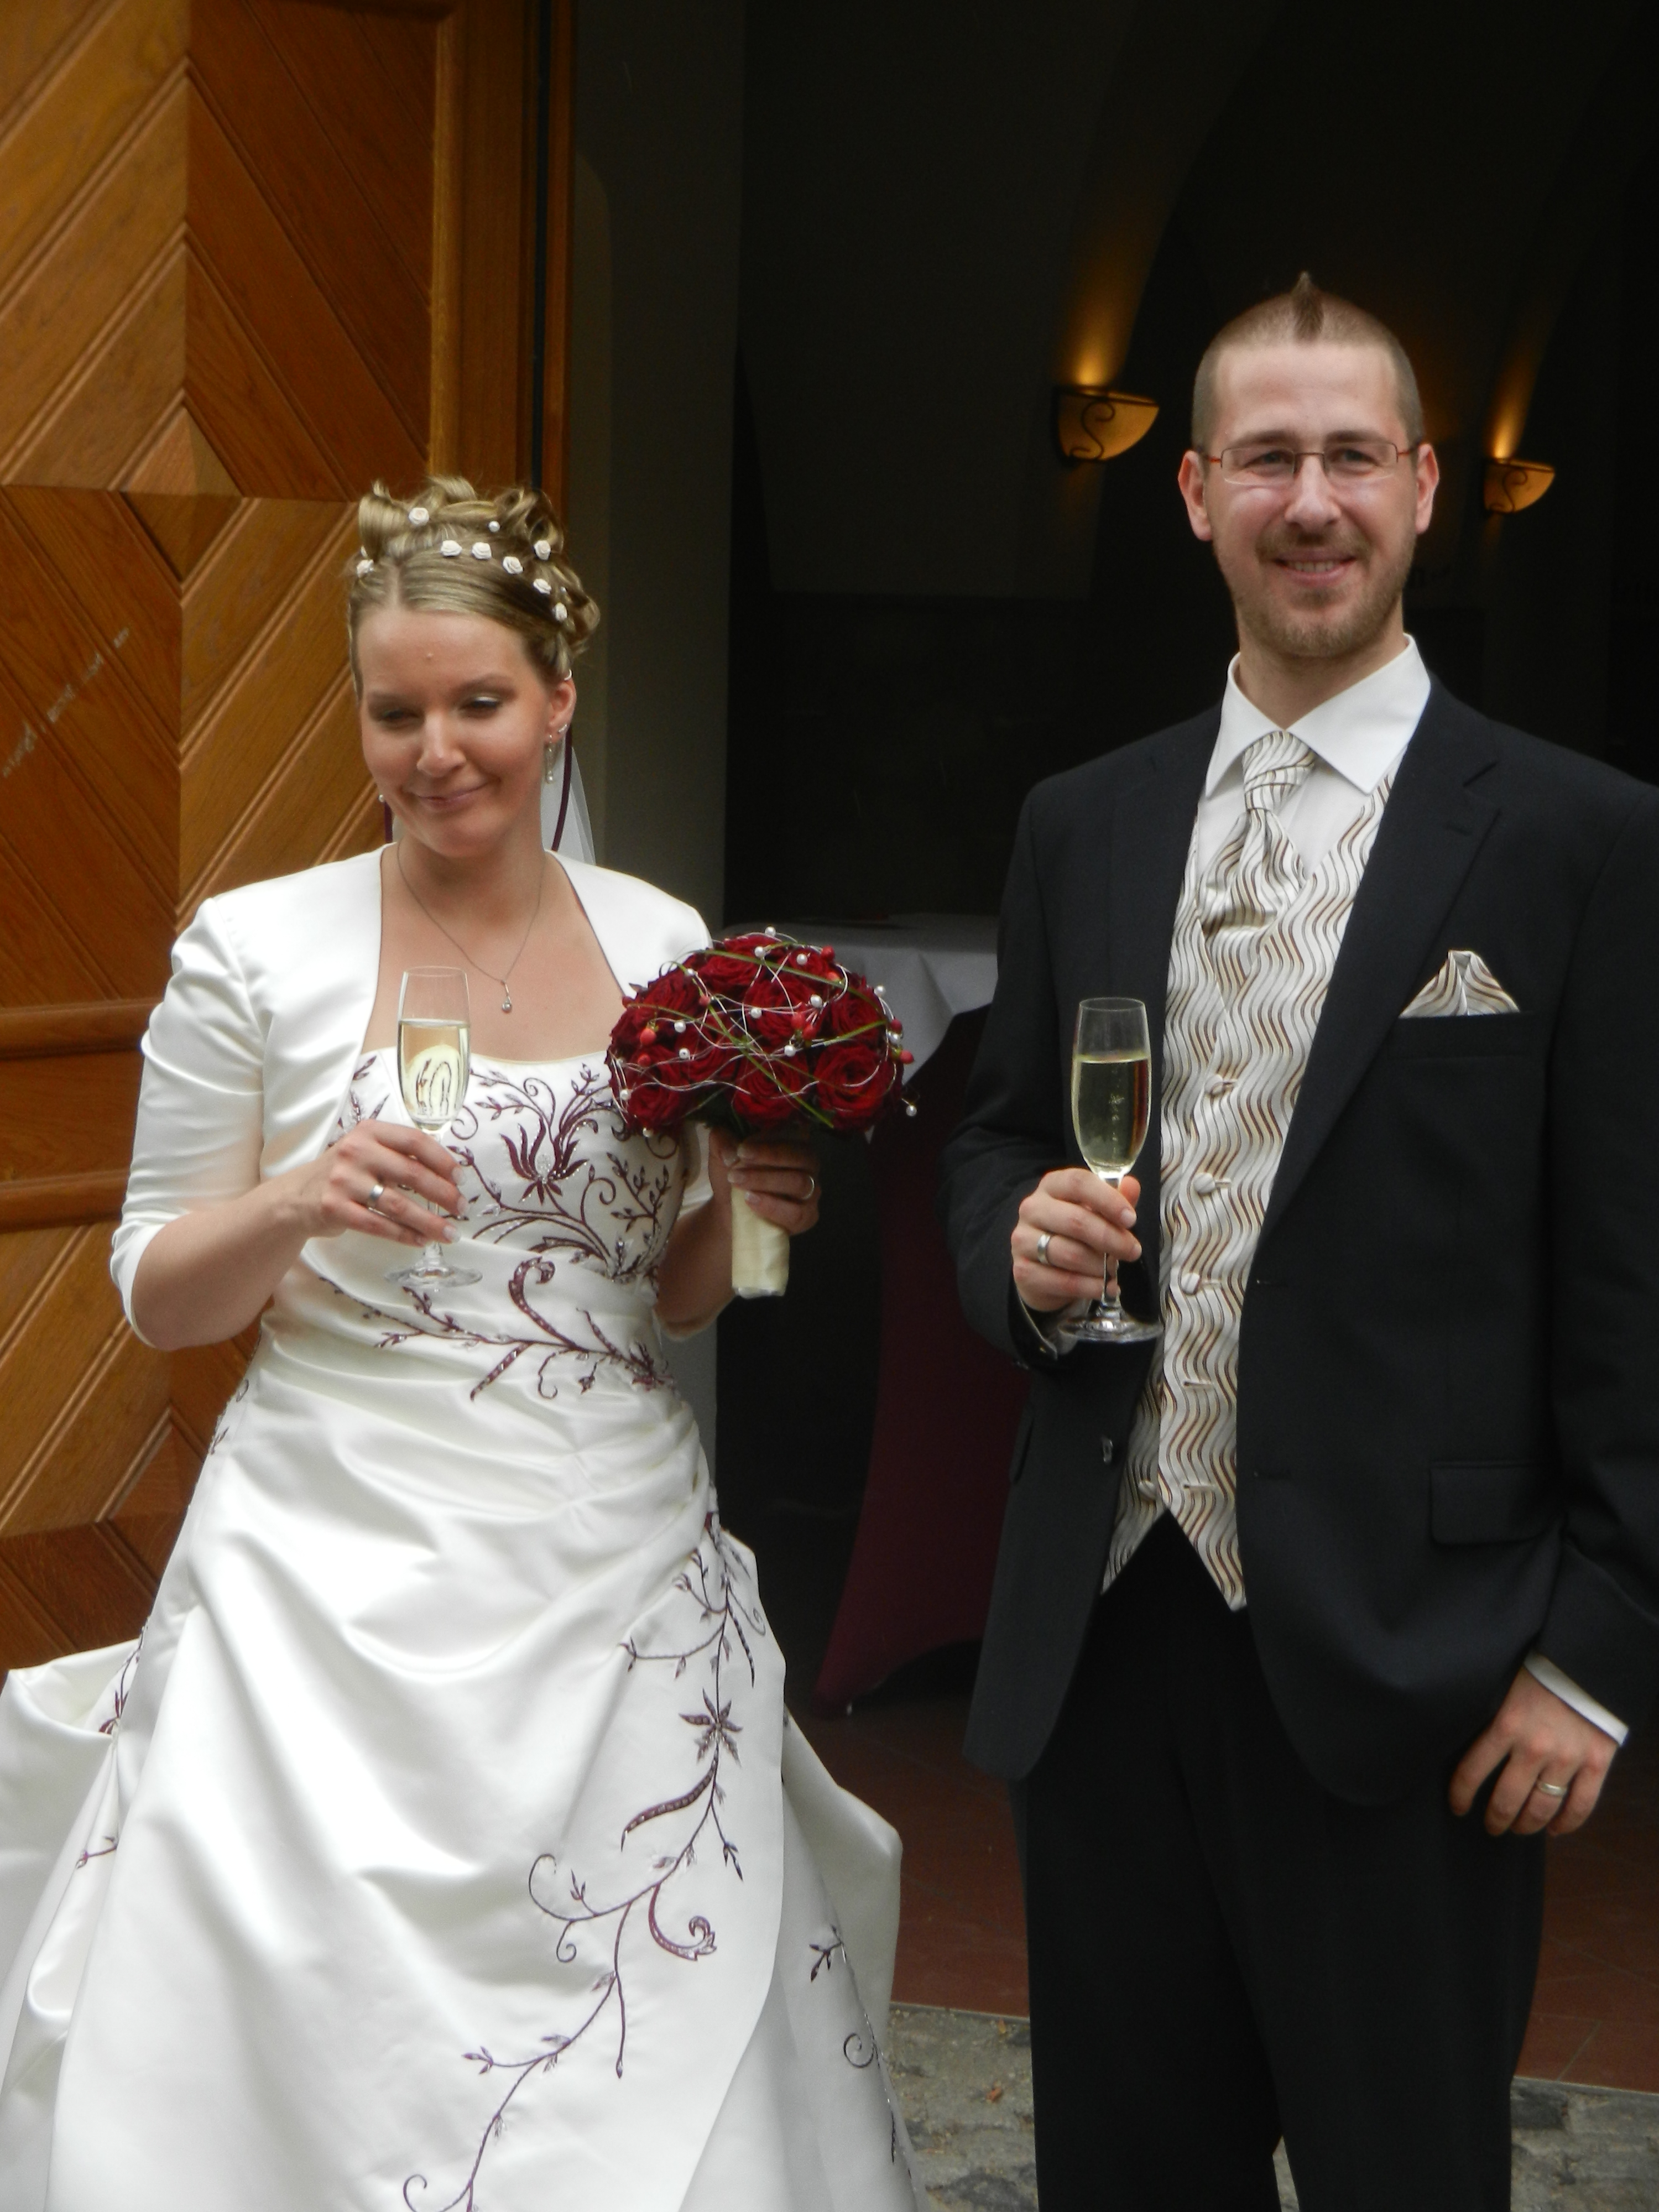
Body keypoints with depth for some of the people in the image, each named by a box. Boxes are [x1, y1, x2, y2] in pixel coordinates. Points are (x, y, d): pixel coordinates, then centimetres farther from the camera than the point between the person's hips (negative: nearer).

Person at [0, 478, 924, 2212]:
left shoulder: (664, 945, 7)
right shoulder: (258, 949, -2)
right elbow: (157, 1293, 2)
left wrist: (746, 1210, -4)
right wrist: (298, 1205, -16)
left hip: (612, 1573, 3)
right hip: (338, 1582, -2)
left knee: (644, 2069, 3)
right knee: (307, 2042, -2)